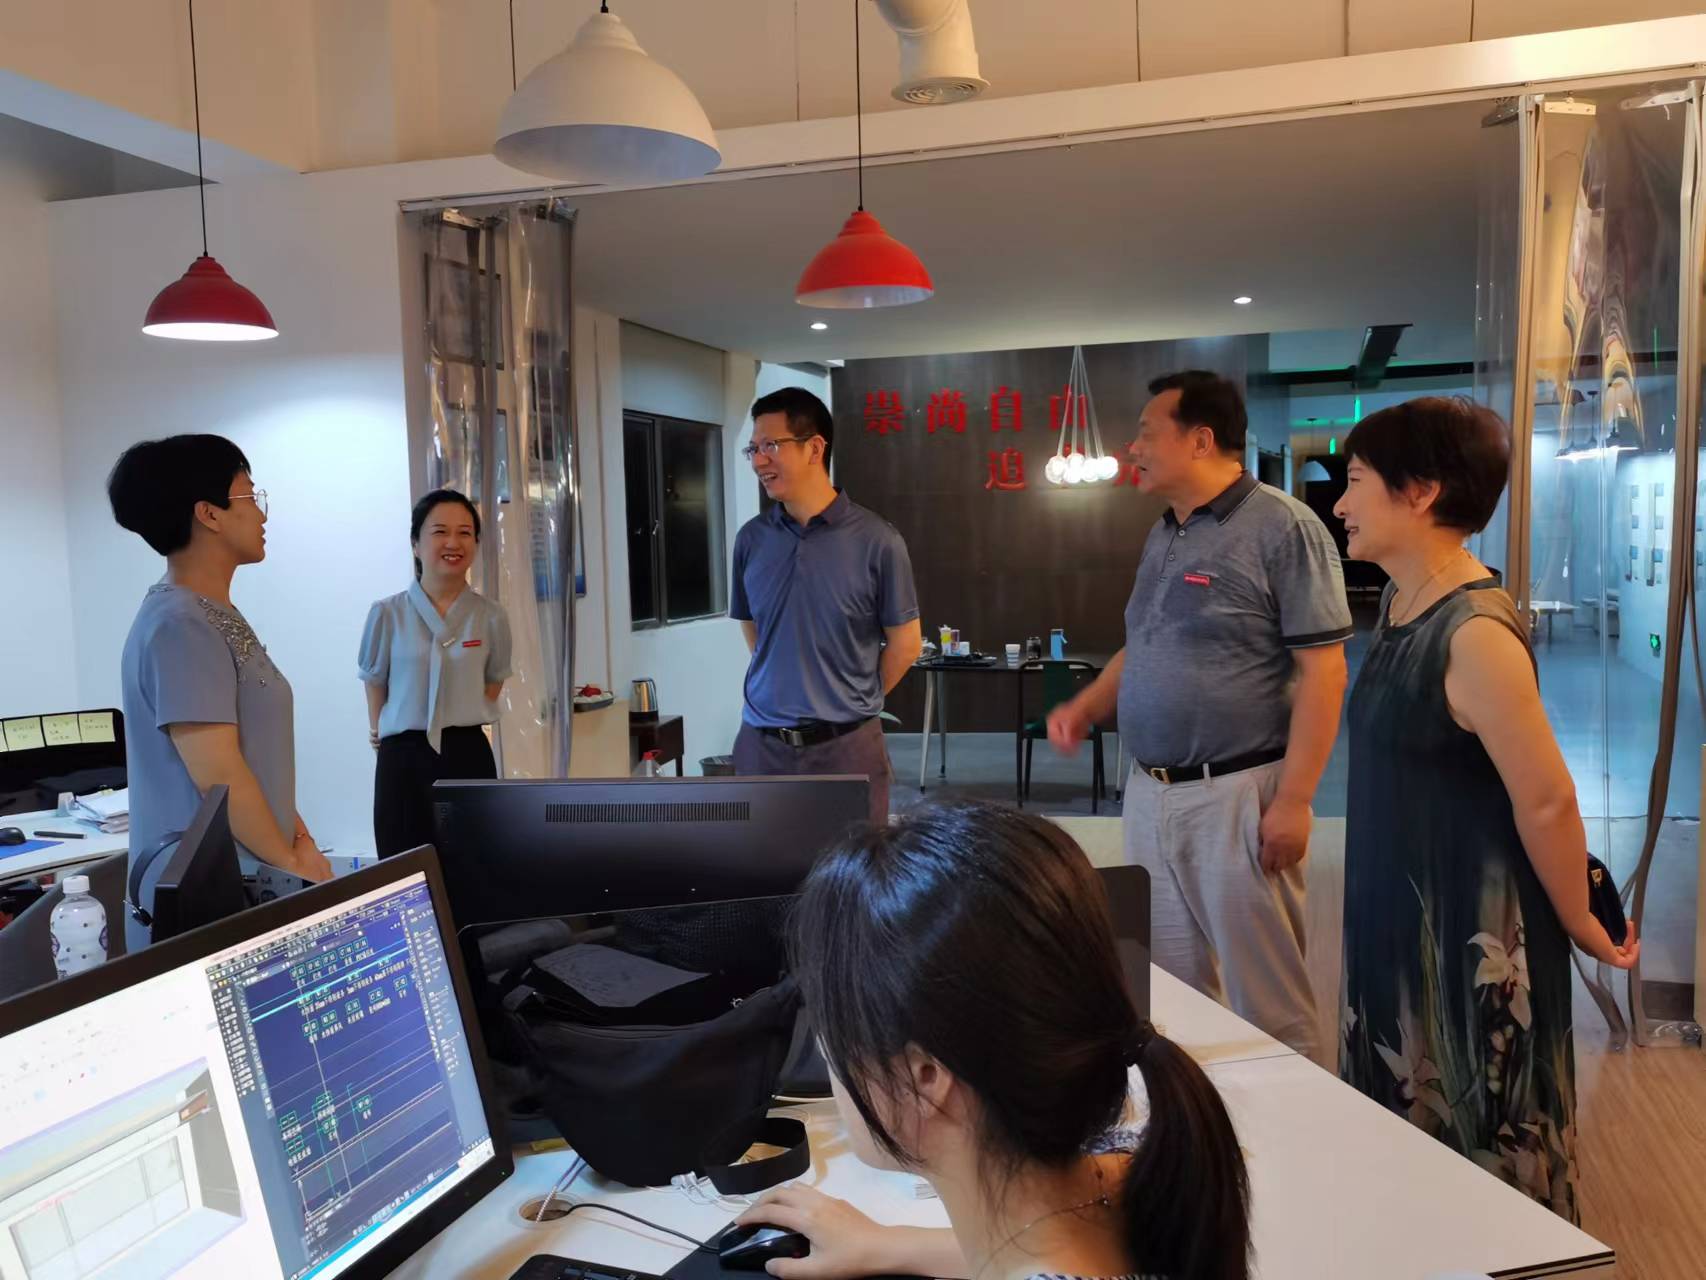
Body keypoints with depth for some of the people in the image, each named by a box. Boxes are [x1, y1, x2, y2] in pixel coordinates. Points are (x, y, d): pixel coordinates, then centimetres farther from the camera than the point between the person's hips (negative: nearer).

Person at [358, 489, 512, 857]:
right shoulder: (387, 614, -3)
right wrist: (379, 728, 12)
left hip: (468, 755, 1)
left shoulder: (492, 618, 1)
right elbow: (374, 680, 11)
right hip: (403, 757, -1)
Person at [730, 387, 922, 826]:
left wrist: (851, 702, 8)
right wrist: (783, 692, 12)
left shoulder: (875, 540, -9)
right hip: (762, 743, 3)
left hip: (846, 745, -3)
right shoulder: (751, 539, 1)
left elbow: (906, 644, 0)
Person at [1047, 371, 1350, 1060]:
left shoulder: (1283, 528, -11)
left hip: (1237, 794, -8)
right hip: (1149, 792, 8)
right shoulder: (1163, 536, 13)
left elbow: (1322, 671, -15)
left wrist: (1293, 800, -18)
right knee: (1168, 986, 17)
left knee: (1265, 996, 2)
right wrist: (1085, 707, 8)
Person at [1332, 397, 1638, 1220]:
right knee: (1409, 1150, 23)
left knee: (1481, 1167, 10)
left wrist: (1580, 926, -9)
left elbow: (1547, 802, -21)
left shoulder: (1474, 633, -25)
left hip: (1472, 938, -9)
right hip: (1399, 922, 9)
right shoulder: (1399, 607, 3)